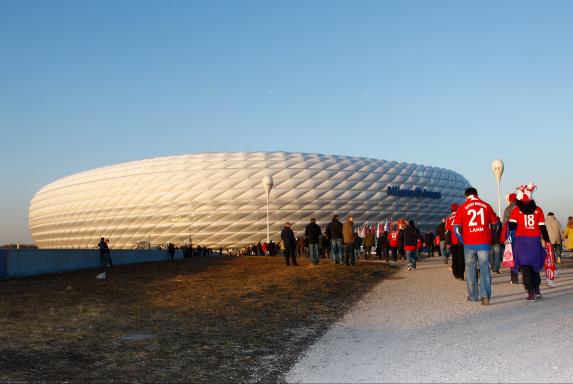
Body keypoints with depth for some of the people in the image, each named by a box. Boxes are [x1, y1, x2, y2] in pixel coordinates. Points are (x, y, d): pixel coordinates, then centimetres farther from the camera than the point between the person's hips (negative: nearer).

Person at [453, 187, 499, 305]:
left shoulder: (462, 208, -1)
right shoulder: (486, 206, 5)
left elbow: (456, 228, -3)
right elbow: (495, 224, 7)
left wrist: (463, 241, 8)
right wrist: (490, 238, 16)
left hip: (469, 243, -1)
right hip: (484, 243, 1)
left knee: (471, 269, 10)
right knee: (484, 268, 3)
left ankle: (472, 296, 17)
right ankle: (485, 295, -10)